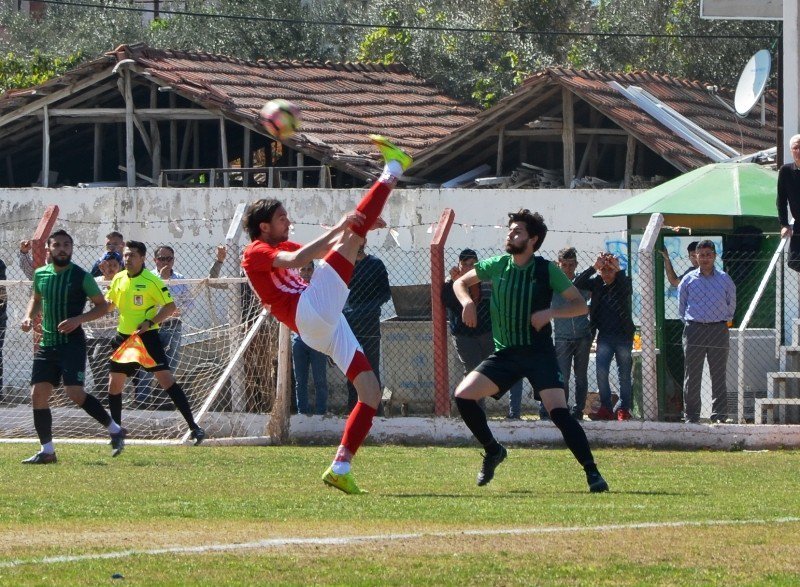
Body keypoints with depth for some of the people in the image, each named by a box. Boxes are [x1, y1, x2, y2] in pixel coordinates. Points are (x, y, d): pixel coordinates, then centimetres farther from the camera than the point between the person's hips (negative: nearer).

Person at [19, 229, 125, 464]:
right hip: (47, 344, 6)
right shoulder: (41, 275, 8)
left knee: (75, 393, -18)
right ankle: (47, 451, 8)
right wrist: (29, 317, 7)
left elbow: (102, 306, -2)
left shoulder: (81, 277, -6)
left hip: (72, 343, -6)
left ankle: (115, 429, -1)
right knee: (38, 395, -1)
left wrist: (78, 319, -17)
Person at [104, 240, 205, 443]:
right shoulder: (118, 279, 7)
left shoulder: (151, 281, -11)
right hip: (124, 336, 6)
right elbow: (109, 304, 22)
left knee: (166, 379, -14)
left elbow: (170, 306, -10)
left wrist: (150, 322, -21)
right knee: (114, 385, 8)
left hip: (147, 336, -6)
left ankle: (193, 427, -14)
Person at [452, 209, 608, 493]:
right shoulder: (496, 266, 3)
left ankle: (592, 473, -15)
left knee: (559, 411, -20)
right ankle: (493, 451, 12)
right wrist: (467, 301, -5)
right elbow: (460, 282, 17)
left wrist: (550, 312, -21)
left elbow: (580, 305, -4)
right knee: (463, 396, -11)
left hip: (539, 353, -4)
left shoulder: (547, 270, -5)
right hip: (504, 353, 4)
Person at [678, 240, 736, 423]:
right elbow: (681, 307, 14)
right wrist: (690, 324, 7)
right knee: (692, 376, 0)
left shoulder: (725, 279, 8)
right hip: (694, 330, 0)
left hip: (718, 330, 0)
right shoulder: (688, 280, 7)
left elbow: (731, 305, 15)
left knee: (718, 375, -1)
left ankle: (719, 415, 1)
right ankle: (690, 416, 4)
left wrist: (723, 322, 10)